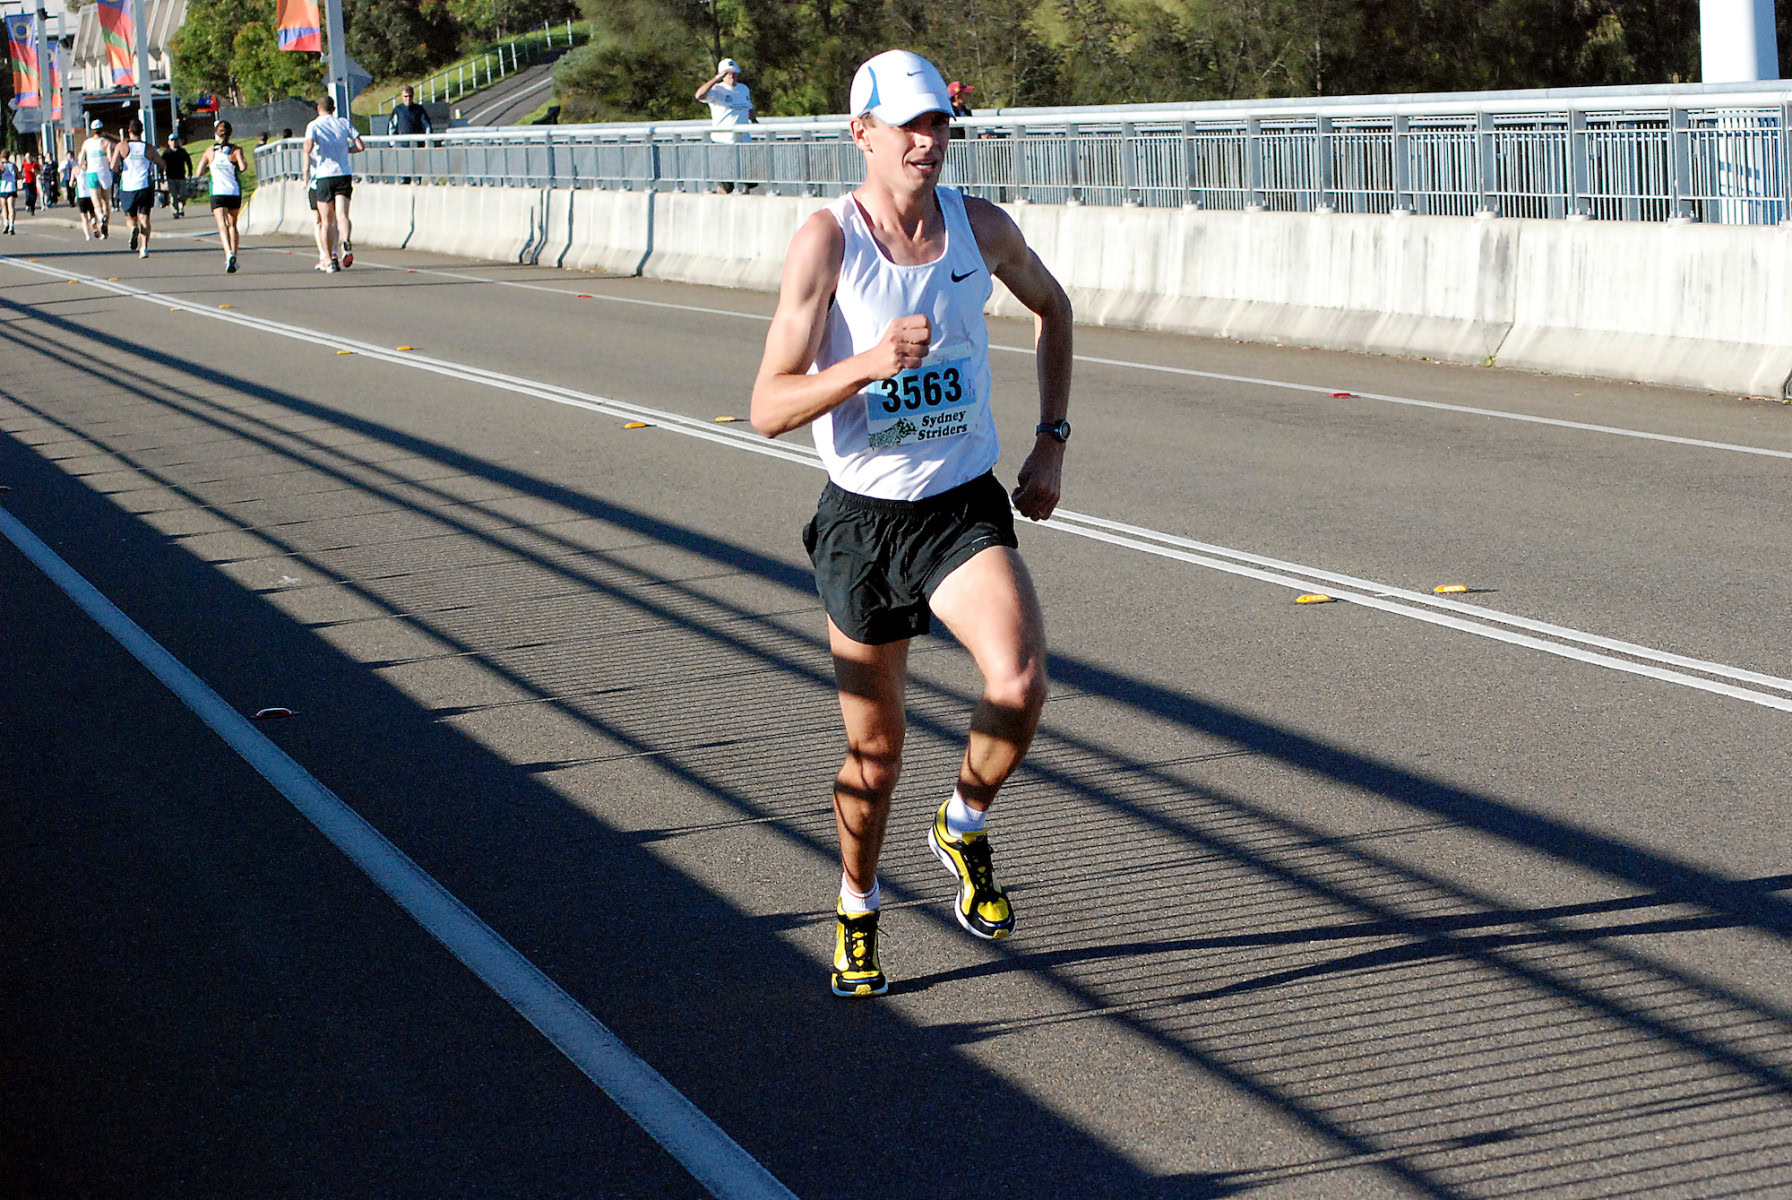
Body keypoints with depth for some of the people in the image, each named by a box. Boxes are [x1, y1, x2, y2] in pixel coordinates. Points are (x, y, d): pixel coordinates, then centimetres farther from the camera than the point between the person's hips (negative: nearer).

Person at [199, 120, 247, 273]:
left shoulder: (210, 150, 4)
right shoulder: (236, 150, -1)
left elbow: (199, 171, 7)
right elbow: (243, 167, -16)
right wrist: (245, 164, 6)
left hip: (217, 192, -1)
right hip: (235, 192, 1)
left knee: (222, 226, -12)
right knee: (232, 225, 18)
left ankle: (229, 254, -35)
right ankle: (233, 257, 21)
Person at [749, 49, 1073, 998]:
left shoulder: (982, 227, -2)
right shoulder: (826, 240, -12)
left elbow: (1052, 310, 20)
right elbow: (769, 410, -16)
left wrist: (1050, 441, 12)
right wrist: (867, 363, -33)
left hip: (967, 510, 2)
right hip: (862, 519, -2)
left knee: (1020, 684, -24)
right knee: (875, 747, 9)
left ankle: (963, 829, 6)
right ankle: (856, 913, 36)